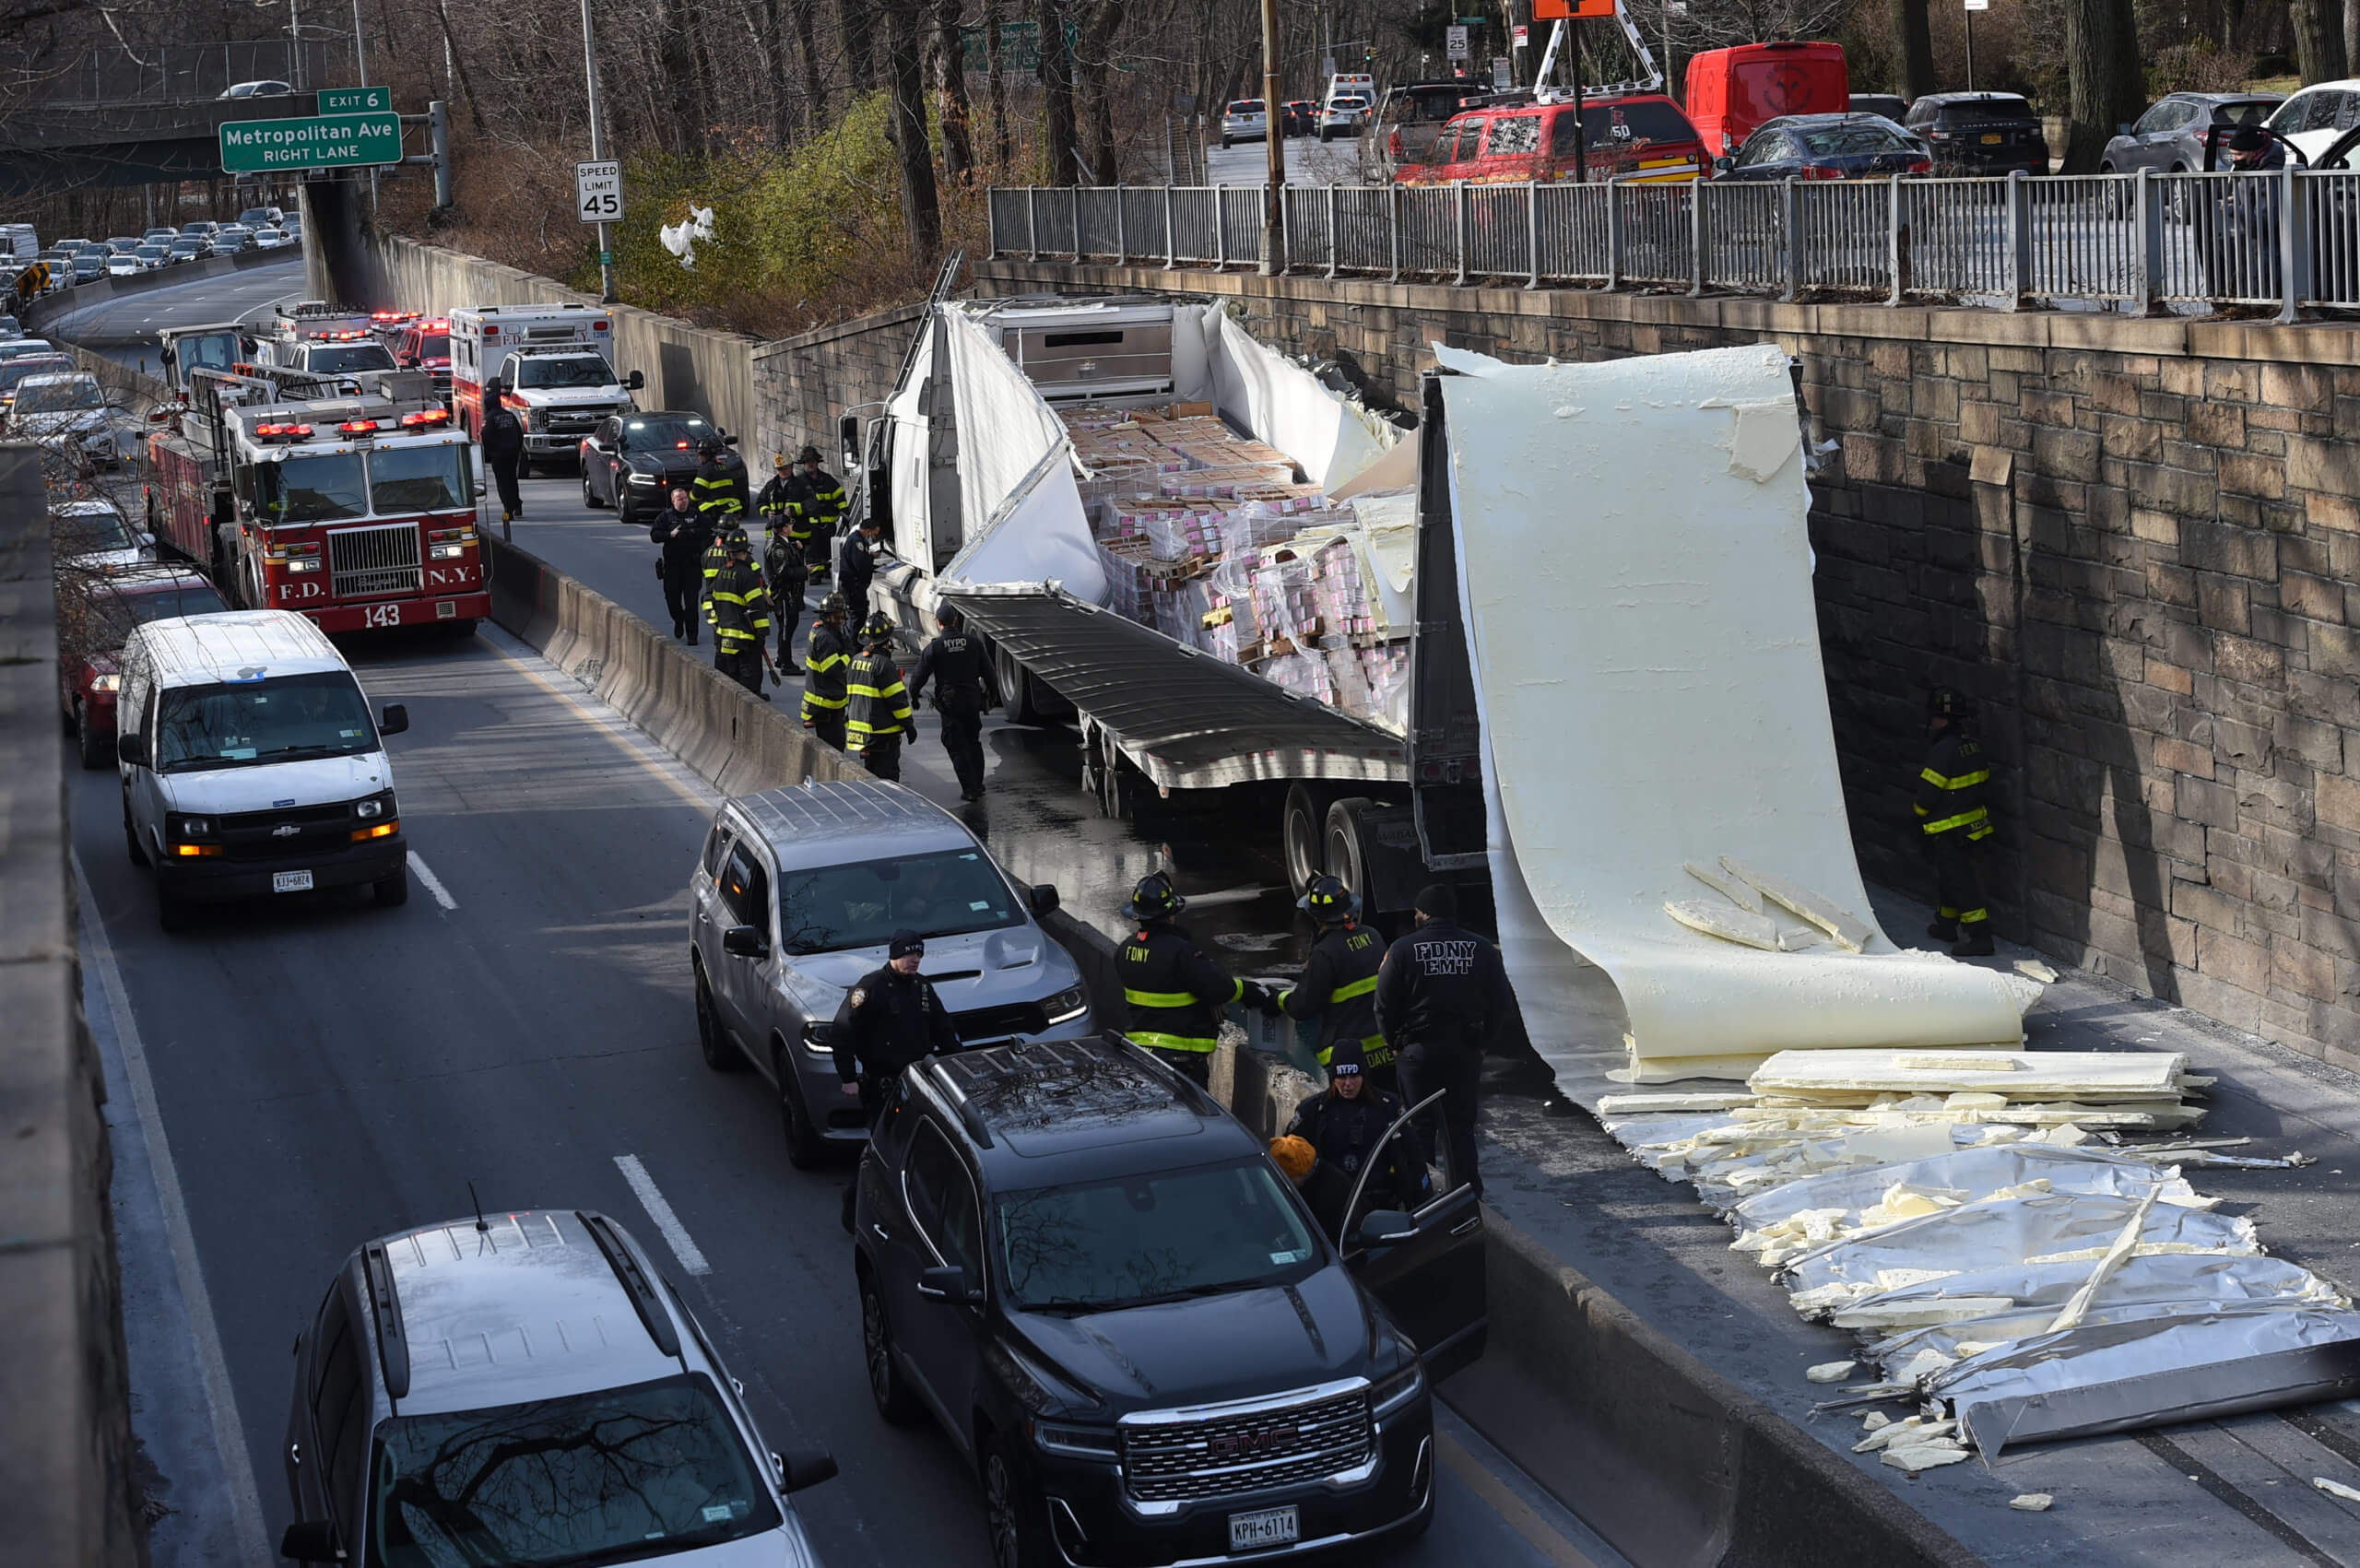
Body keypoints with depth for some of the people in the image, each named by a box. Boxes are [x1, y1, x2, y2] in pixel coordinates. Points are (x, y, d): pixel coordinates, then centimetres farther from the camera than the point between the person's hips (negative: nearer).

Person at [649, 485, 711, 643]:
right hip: (672, 564, 1)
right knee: (672, 597, 6)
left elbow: (709, 531, 3)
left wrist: (693, 533, -13)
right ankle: (678, 621, 37)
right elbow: (654, 535, -2)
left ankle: (692, 634, -1)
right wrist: (671, 535, -16)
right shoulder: (665, 516, 6)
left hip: (692, 564, -1)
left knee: (691, 600, -6)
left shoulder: (696, 515, 7)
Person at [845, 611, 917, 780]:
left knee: (870, 771, 17)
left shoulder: (855, 662, 8)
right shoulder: (883, 664, -18)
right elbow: (897, 698, -16)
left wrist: (848, 720, 26)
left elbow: (848, 693, 17)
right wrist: (909, 724, -8)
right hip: (883, 732, -8)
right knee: (887, 774, -4)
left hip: (858, 727, 8)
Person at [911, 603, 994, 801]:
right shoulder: (973, 643, 0)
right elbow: (988, 673, 5)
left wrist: (914, 695, 11)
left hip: (949, 704, -3)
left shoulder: (934, 647, -10)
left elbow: (920, 676, -7)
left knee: (957, 747, 3)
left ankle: (969, 789, -1)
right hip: (972, 701, 3)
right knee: (974, 743, 19)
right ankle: (978, 784, 25)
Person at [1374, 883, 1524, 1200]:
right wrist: (1481, 1039, 14)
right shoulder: (1481, 949, 1)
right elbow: (1502, 1003, 5)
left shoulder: (1402, 950, -7)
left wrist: (1396, 1043, 9)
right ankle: (1468, 1191, 10)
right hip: (1466, 1052, 3)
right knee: (1461, 1124, 10)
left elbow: (1384, 1005, -5)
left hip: (1418, 1052, -2)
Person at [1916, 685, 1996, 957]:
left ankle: (1979, 936, -9)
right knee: (1947, 876, 23)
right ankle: (1947, 924, 36)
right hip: (1974, 822, 9)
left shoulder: (1942, 751, -22)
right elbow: (1982, 780, 14)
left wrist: (1918, 809, 3)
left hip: (1949, 830, -9)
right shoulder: (1972, 745, 4)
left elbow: (1928, 795, -18)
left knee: (1960, 882, -6)